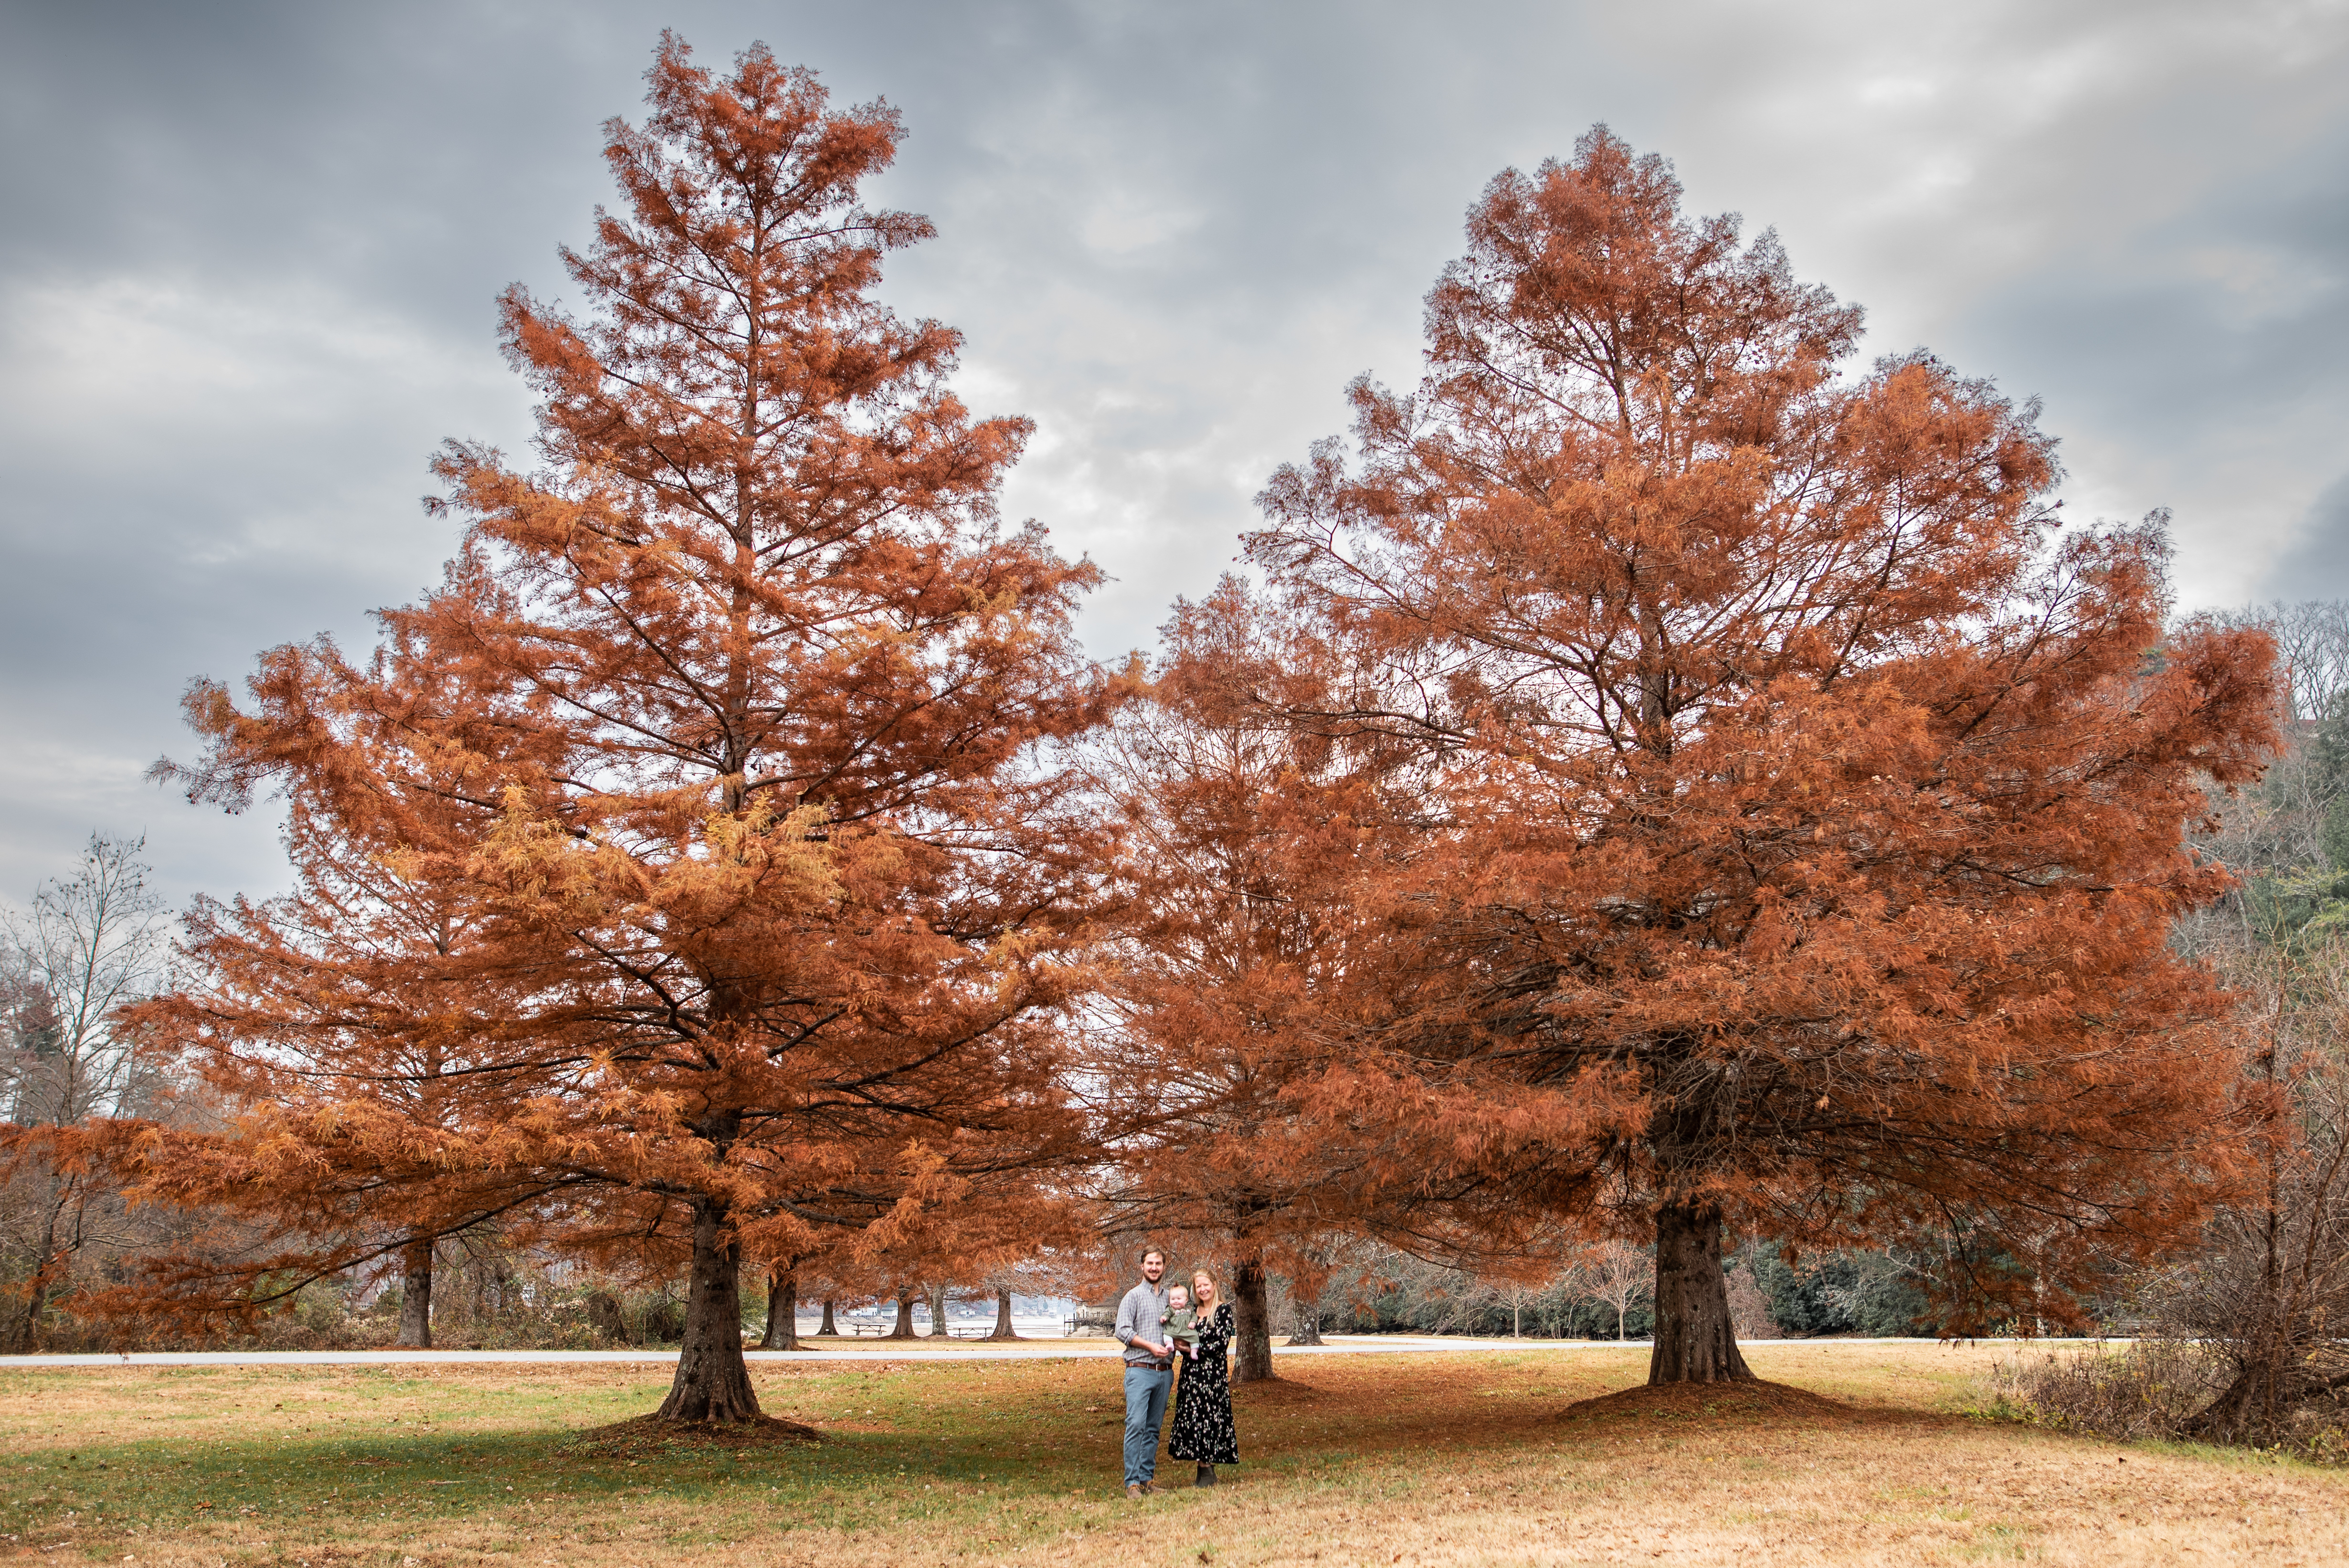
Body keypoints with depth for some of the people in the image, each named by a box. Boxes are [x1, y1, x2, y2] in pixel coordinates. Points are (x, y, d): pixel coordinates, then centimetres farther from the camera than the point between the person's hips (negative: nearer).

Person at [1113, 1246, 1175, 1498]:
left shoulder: (1170, 1298, 17)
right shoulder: (1134, 1296, 2)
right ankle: (1132, 1482, -12)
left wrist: (1174, 1345, 2)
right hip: (1140, 1370, -5)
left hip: (1164, 1372, 5)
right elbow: (1123, 1331, -7)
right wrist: (1151, 1346, -14)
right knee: (1136, 1425, -13)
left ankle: (1148, 1478, 12)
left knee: (1154, 1428, 7)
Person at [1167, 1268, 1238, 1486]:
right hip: (1191, 1373, 6)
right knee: (1192, 1418, 3)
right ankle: (1203, 1468, 9)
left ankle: (1208, 1473, -1)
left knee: (1208, 1417, -6)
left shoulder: (1224, 1310, -5)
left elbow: (1222, 1344, -12)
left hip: (1213, 1373, -6)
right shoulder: (1193, 1310, 14)